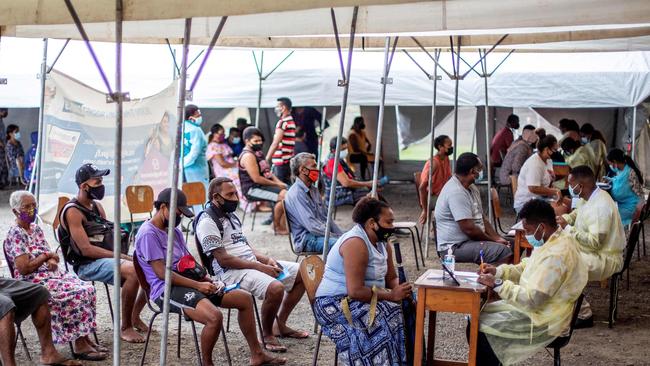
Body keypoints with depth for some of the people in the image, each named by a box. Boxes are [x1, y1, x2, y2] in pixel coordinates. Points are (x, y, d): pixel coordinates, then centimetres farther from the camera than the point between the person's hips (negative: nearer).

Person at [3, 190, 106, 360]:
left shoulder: (36, 229, 14)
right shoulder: (15, 235, -11)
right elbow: (24, 268, -19)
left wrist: (52, 261, -9)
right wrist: (46, 256, -7)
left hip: (52, 275, 8)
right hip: (33, 283, -8)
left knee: (88, 288, -12)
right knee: (78, 293, -24)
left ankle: (85, 338, -7)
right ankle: (80, 346, -17)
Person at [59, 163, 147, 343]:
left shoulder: (97, 205, 14)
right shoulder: (72, 212, -12)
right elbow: (86, 249, -19)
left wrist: (123, 255, -4)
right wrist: (120, 256, -19)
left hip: (109, 258, 8)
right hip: (87, 265, -8)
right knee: (134, 271, -32)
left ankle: (135, 316, 12)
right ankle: (125, 327, -19)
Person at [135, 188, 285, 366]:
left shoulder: (175, 231, 19)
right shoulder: (148, 234, -11)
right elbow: (161, 273, -18)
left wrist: (207, 280, 2)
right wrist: (198, 285, -18)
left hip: (188, 283, 10)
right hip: (167, 289, -10)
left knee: (244, 298, 3)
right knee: (215, 317, -33)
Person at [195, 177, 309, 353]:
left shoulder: (230, 216, 19)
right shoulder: (207, 222, -11)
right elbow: (223, 259, -18)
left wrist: (267, 260, 2)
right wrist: (260, 267, -17)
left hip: (253, 262, 10)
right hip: (231, 271, -10)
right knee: (275, 287, -34)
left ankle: (280, 325, 14)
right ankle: (267, 334, -9)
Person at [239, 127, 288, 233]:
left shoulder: (257, 153, 18)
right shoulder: (248, 156, -15)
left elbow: (267, 171, 21)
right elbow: (256, 179, -21)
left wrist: (279, 182, 3)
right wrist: (276, 184, -13)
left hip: (264, 185, 10)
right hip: (253, 189, -10)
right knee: (283, 195, -25)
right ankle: (277, 226, -13)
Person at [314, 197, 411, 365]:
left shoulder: (382, 243, 8)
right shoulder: (355, 243, -22)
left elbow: (391, 278, 12)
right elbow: (355, 291, -28)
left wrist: (400, 289, -11)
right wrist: (391, 296, -24)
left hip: (365, 299, 9)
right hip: (335, 304, -9)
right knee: (388, 315, -29)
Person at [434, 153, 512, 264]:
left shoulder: (471, 188, 12)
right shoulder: (456, 192, -21)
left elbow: (482, 218, 18)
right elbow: (469, 229, -24)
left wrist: (497, 238, 3)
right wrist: (493, 240, -10)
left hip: (471, 240, 11)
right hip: (455, 246, -10)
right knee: (504, 252, -24)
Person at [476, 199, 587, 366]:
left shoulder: (556, 255, -29)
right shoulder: (555, 241, 3)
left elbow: (532, 300, -28)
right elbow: (526, 268, 16)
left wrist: (497, 284, -22)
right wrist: (498, 271, 1)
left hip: (543, 322, -10)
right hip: (536, 307, 10)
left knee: (478, 328, -12)